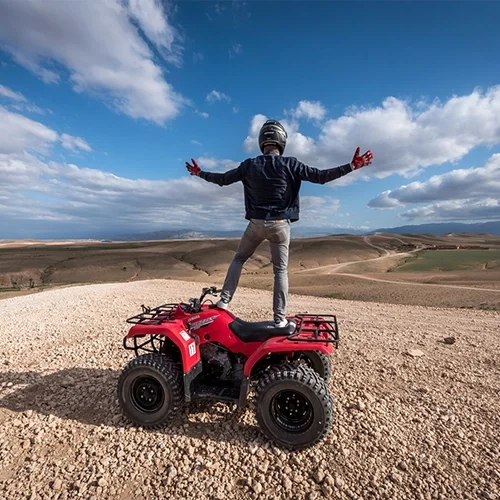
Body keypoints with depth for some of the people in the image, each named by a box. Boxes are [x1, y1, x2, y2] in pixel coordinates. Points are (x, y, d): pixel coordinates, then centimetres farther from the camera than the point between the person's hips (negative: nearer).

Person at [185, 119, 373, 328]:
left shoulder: (249, 165, 3)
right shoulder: (289, 164, -5)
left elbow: (222, 179, 12)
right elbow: (320, 176, -6)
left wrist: (199, 172, 29)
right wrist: (352, 166, 1)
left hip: (256, 223, 2)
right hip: (280, 224, -1)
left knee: (239, 259, 21)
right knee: (280, 271, 6)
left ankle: (224, 300, 17)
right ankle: (279, 318, 9)